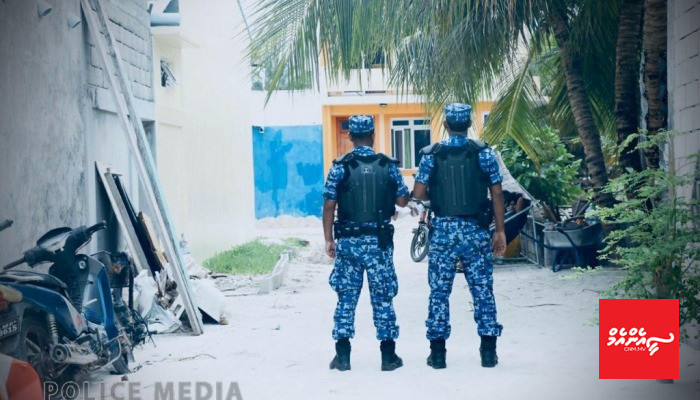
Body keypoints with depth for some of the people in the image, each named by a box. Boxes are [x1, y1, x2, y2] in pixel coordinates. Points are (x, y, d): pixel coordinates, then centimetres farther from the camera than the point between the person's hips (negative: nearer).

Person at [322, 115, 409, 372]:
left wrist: (329, 240, 3)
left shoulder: (340, 167, -3)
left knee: (346, 299, 7)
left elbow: (329, 206, -4)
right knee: (382, 299, 6)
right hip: (379, 241, 0)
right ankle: (388, 355, 8)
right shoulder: (388, 166, 0)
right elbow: (402, 201, 5)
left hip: (348, 241, 0)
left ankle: (342, 356, 7)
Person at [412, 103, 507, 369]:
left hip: (443, 230, 0)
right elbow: (497, 194, -1)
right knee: (482, 290, 5)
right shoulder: (483, 153, 0)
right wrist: (500, 231, 4)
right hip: (475, 230, 0)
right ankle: (488, 352, 5)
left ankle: (438, 353, 7)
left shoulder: (431, 155, 0)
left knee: (439, 292, 6)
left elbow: (419, 194, -5)